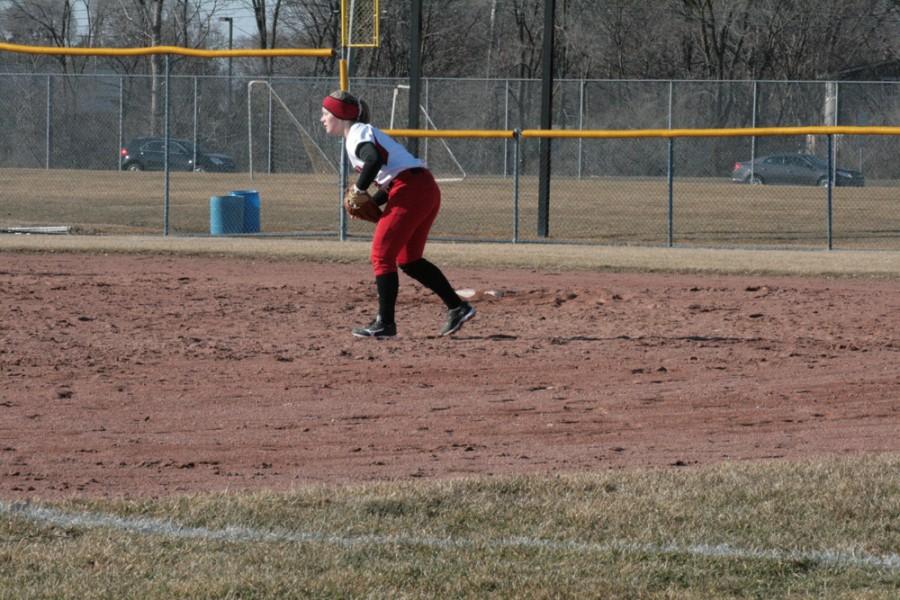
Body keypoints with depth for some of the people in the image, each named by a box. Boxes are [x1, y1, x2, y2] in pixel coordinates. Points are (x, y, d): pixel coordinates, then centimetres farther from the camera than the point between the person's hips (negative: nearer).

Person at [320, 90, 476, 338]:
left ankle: (385, 323, -3)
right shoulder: (366, 133, 26)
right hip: (427, 189, 10)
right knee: (408, 260, 16)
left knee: (381, 255, -3)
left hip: (410, 192, -10)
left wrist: (359, 188, -12)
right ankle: (457, 307, 14)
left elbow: (374, 160, -25)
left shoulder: (357, 133, -3)